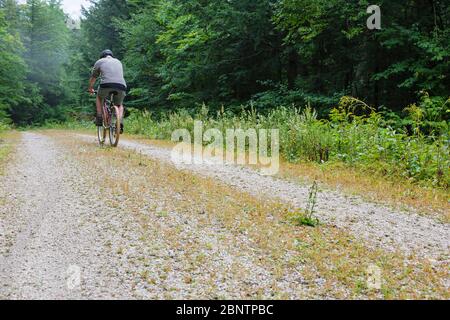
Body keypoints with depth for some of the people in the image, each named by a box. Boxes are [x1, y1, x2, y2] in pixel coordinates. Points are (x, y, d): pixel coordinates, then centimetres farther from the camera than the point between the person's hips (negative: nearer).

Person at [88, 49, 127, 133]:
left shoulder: (99, 62, 22)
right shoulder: (119, 62, 32)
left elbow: (93, 78, 31)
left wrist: (90, 89, 48)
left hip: (106, 85, -2)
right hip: (121, 86, 2)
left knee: (99, 97, 30)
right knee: (119, 105, 25)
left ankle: (99, 119, 19)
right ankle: (120, 123, 2)